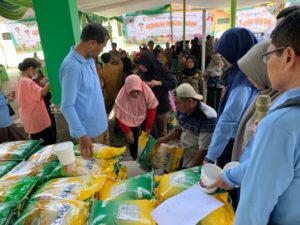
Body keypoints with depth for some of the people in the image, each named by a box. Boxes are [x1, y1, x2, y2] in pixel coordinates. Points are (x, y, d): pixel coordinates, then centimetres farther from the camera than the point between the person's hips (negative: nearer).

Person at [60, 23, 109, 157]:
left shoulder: (89, 59, 1)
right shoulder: (73, 67, -26)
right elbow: (67, 106, -25)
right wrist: (81, 135, -23)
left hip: (99, 124, 8)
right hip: (88, 130, -8)